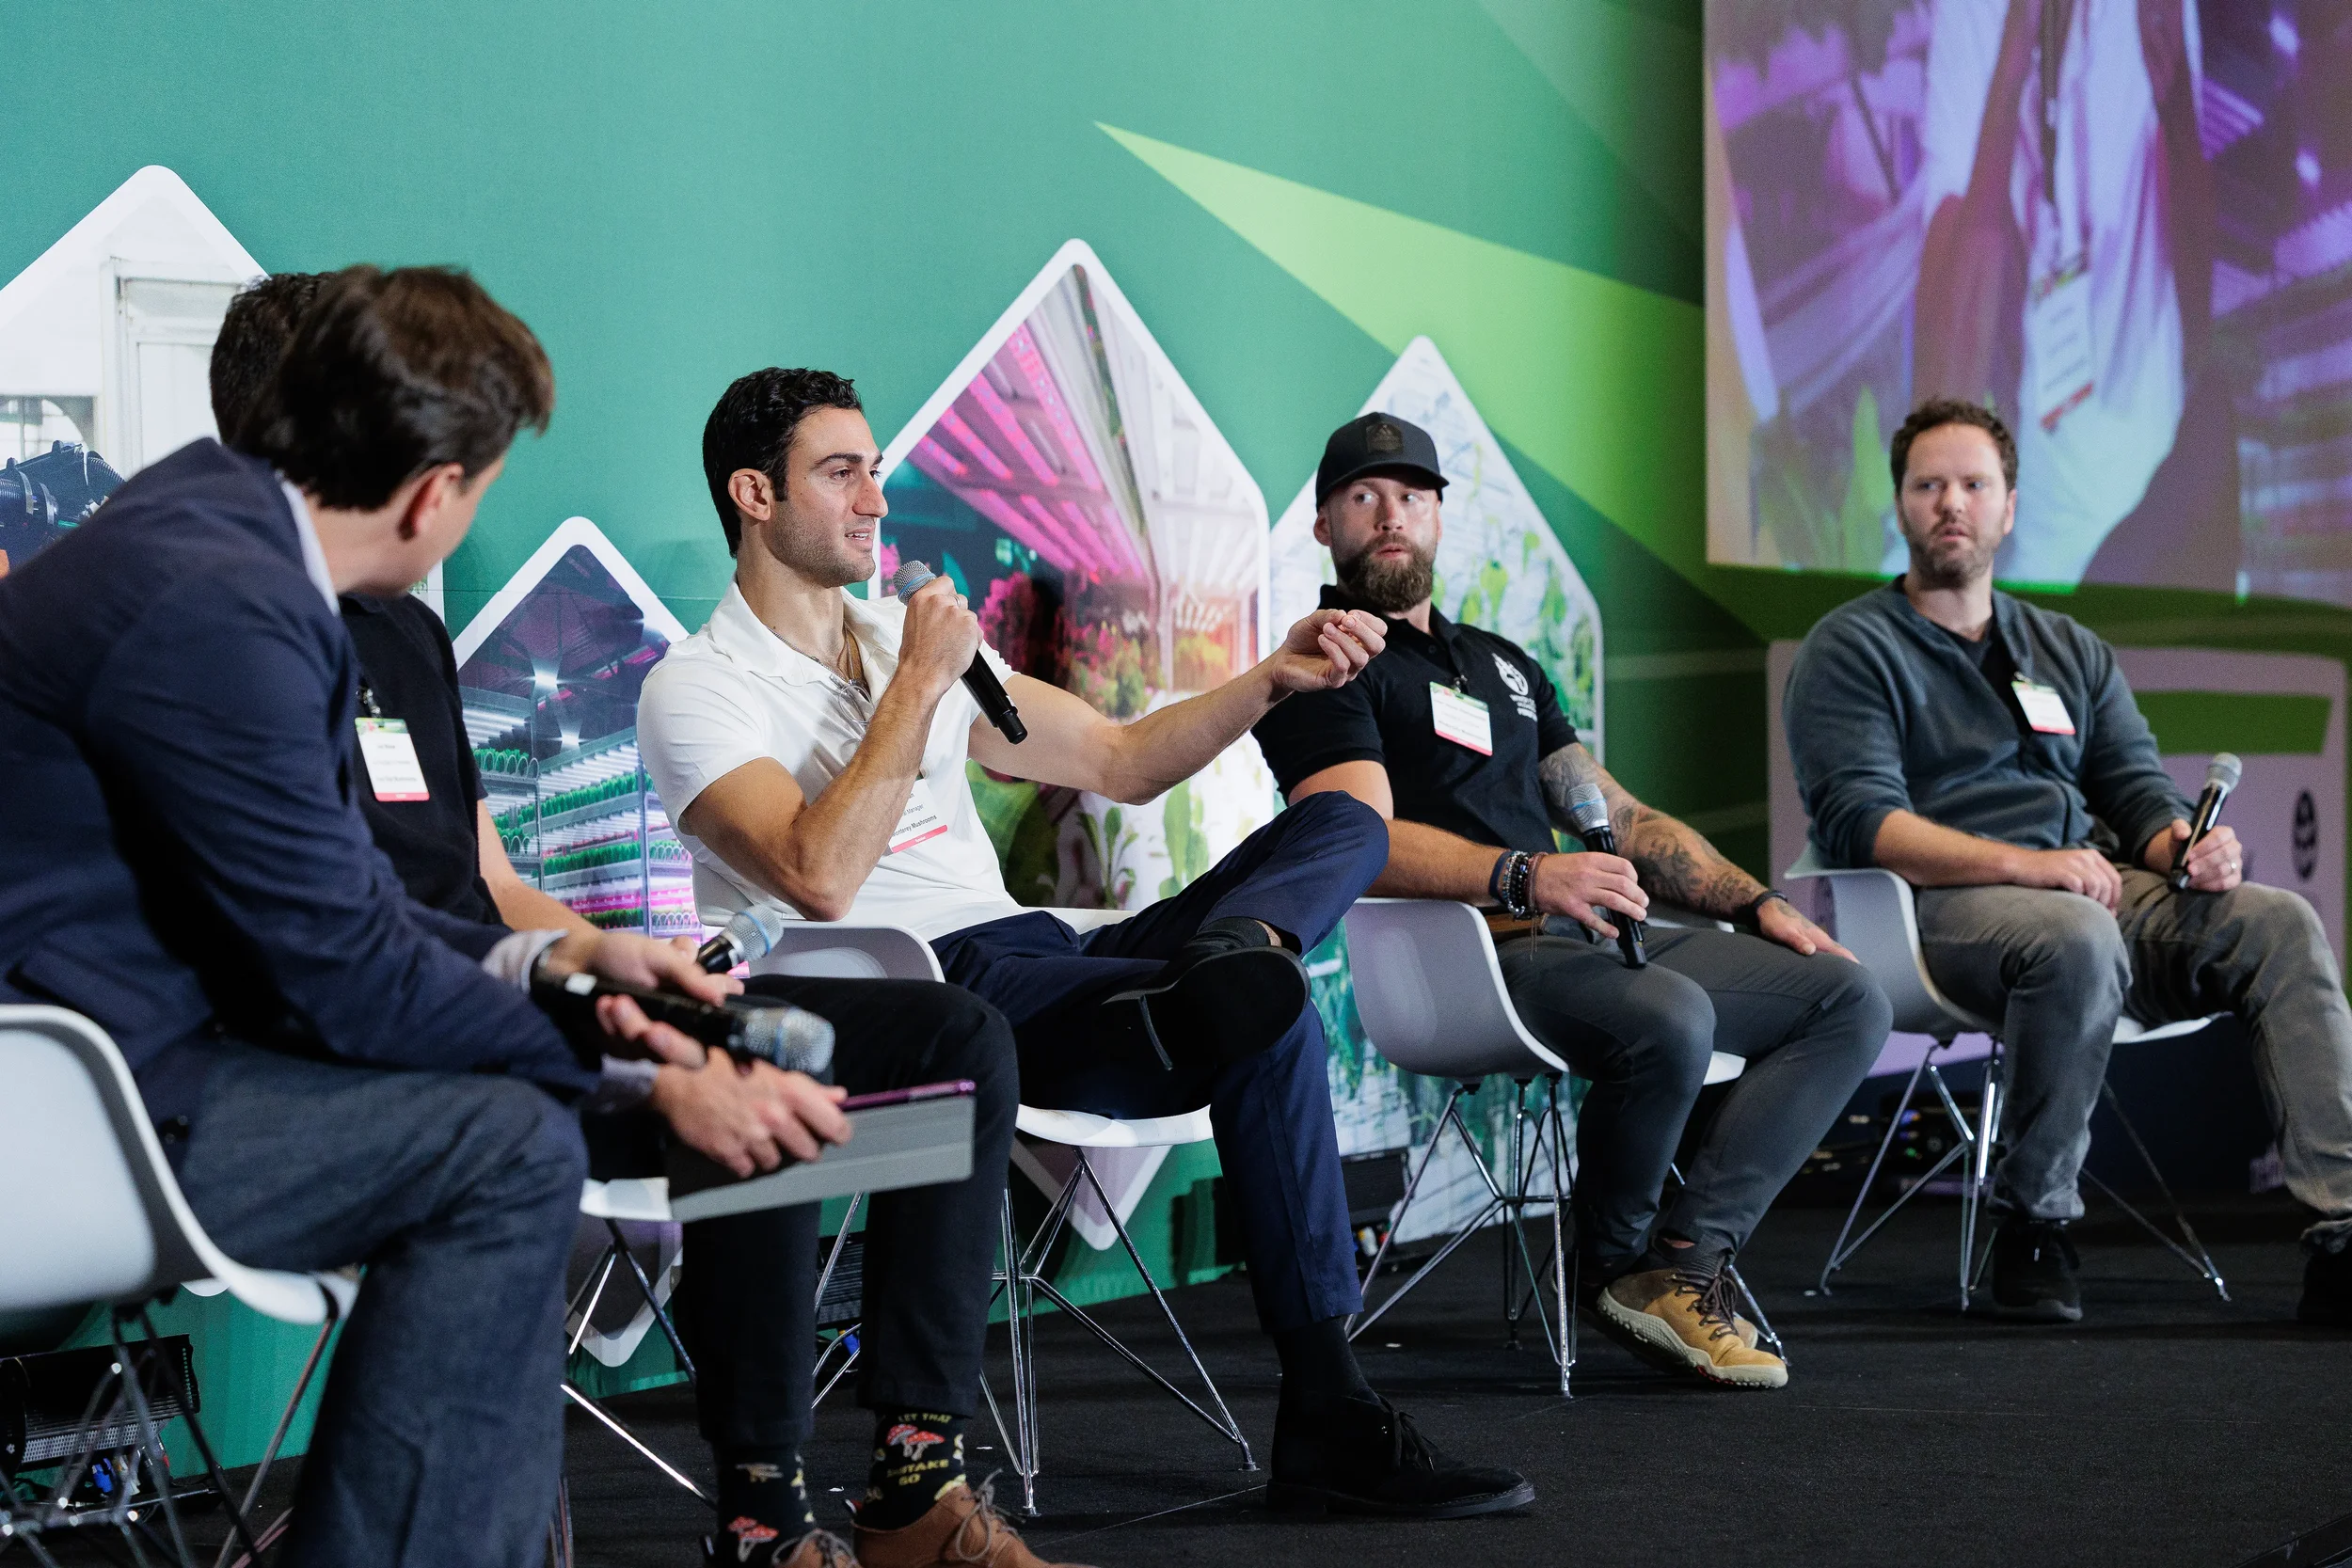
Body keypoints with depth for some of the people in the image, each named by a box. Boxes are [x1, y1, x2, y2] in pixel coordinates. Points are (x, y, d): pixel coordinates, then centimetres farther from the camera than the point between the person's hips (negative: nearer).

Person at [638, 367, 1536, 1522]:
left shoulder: (911, 636, 24)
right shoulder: (695, 692, -1)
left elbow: (1121, 761, 23)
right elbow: (820, 879, -19)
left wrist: (1277, 678, 7)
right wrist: (918, 684, -13)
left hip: (1041, 966, 8)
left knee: (1342, 822, -7)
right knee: (1269, 1031, -29)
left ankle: (1228, 962, -40)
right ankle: (1327, 1422, -27)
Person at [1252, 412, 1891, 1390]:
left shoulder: (1504, 664, 29)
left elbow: (1618, 815, 29)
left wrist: (1754, 902, 16)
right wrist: (1525, 876, -29)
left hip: (1589, 940, 8)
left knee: (1850, 1000, -5)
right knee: (1671, 1018, -36)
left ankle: (1686, 1256, -19)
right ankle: (1613, 1264, -9)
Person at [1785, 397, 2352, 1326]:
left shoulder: (2072, 652, 25)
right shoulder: (1852, 649, 5)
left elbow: (2138, 791, 18)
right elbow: (1862, 824, -9)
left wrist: (2190, 846, -8)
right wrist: (2031, 866, -21)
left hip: (2096, 887, 6)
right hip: (1942, 905, -6)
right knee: (2076, 938, -38)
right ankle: (2033, 1227, -22)